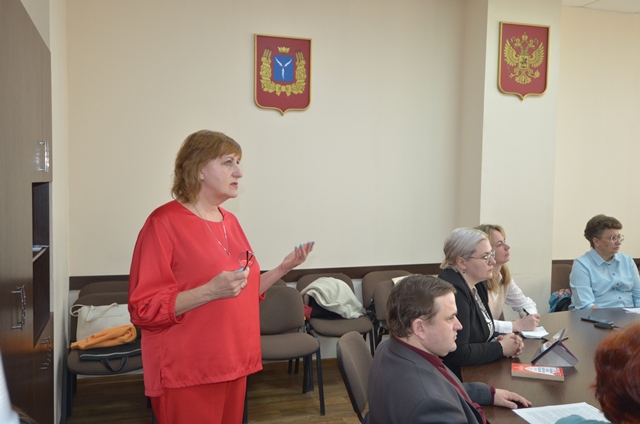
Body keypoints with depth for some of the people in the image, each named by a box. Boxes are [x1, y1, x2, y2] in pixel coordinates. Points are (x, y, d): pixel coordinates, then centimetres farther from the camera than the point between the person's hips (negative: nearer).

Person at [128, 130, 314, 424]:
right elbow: (144, 309, -16)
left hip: (233, 364, 7)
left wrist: (284, 268, 4)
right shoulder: (164, 223, -13)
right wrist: (211, 291, -27)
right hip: (187, 376, -7)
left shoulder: (230, 221, 9)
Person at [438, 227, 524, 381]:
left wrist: (499, 339, -5)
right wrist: (501, 348, -13)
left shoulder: (478, 284, 5)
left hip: (478, 371, 9)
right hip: (460, 378, -9)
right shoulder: (453, 292, -25)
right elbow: (458, 354, -27)